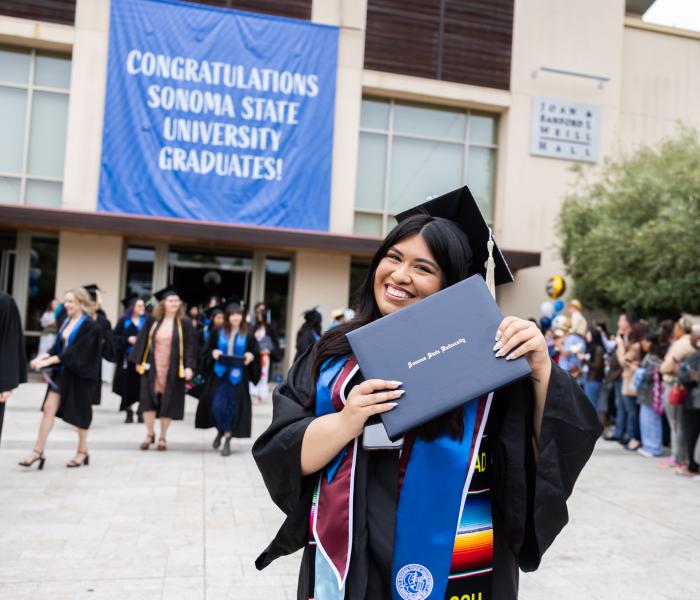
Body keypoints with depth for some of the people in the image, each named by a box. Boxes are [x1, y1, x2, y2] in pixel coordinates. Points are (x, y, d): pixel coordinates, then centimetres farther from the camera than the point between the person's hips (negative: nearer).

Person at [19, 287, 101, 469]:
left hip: (78, 375, -6)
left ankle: (82, 452, 23)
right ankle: (38, 451, 6)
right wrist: (43, 357, -7)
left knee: (79, 413, 6)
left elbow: (74, 352, -21)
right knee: (49, 407, 0)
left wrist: (47, 361, -23)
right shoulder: (67, 321, 8)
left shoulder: (89, 325, -15)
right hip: (62, 372, 6)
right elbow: (58, 346, 10)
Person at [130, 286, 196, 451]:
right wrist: (138, 361, 3)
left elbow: (190, 346, -6)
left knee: (168, 402, 4)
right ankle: (149, 434, 18)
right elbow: (142, 342, 7)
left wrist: (189, 367, -14)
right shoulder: (152, 321, 1)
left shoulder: (185, 323, -3)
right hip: (152, 368, 1)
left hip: (173, 370, -1)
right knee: (148, 399, 1)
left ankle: (162, 437, 18)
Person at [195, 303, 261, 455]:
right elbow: (208, 350, 10)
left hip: (237, 376, -1)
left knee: (232, 407, -1)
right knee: (217, 406, -3)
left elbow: (256, 354, 7)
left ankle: (227, 439, 13)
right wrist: (213, 352, -11)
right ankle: (221, 431, 27)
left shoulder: (248, 336, 2)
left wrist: (251, 356, -14)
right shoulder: (218, 333, 5)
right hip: (219, 374, 1)